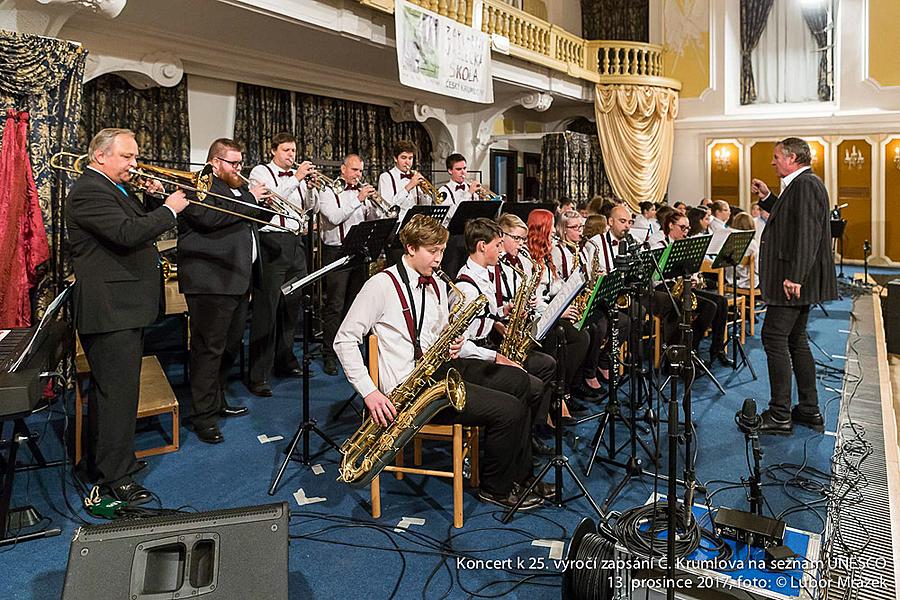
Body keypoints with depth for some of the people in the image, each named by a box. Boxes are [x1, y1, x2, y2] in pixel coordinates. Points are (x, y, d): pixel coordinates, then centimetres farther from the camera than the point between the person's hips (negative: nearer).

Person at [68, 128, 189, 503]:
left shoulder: (114, 188, 16)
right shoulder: (89, 192, -17)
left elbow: (140, 226, 18)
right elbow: (128, 233, -29)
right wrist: (169, 209, -18)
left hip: (123, 307, 11)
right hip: (110, 310, -11)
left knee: (109, 388, 20)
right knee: (118, 392, -5)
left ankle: (97, 463, 34)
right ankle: (115, 477, 5)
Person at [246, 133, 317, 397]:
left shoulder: (298, 174, 17)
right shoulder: (261, 171, 2)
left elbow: (310, 208, 15)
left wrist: (311, 186, -2)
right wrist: (296, 179, -16)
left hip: (297, 243, 6)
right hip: (272, 243, -6)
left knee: (292, 306, 12)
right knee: (266, 309, -7)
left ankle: (284, 361, 26)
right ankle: (258, 375, -4)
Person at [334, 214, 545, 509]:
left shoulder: (437, 285, 14)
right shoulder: (382, 285, -10)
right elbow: (344, 340, -11)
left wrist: (455, 347, -1)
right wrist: (369, 391, -18)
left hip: (439, 367, 9)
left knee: (517, 380, 3)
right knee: (509, 410, -16)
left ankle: (519, 476, 12)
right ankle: (496, 489, 8)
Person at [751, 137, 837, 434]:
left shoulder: (806, 184, -15)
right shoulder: (801, 184, 17)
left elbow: (807, 233, -25)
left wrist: (794, 277, -29)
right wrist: (767, 197, 20)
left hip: (795, 280, -11)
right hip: (798, 279, 11)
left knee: (774, 337, -8)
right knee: (795, 341, 14)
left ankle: (780, 415, -3)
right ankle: (810, 410, 22)